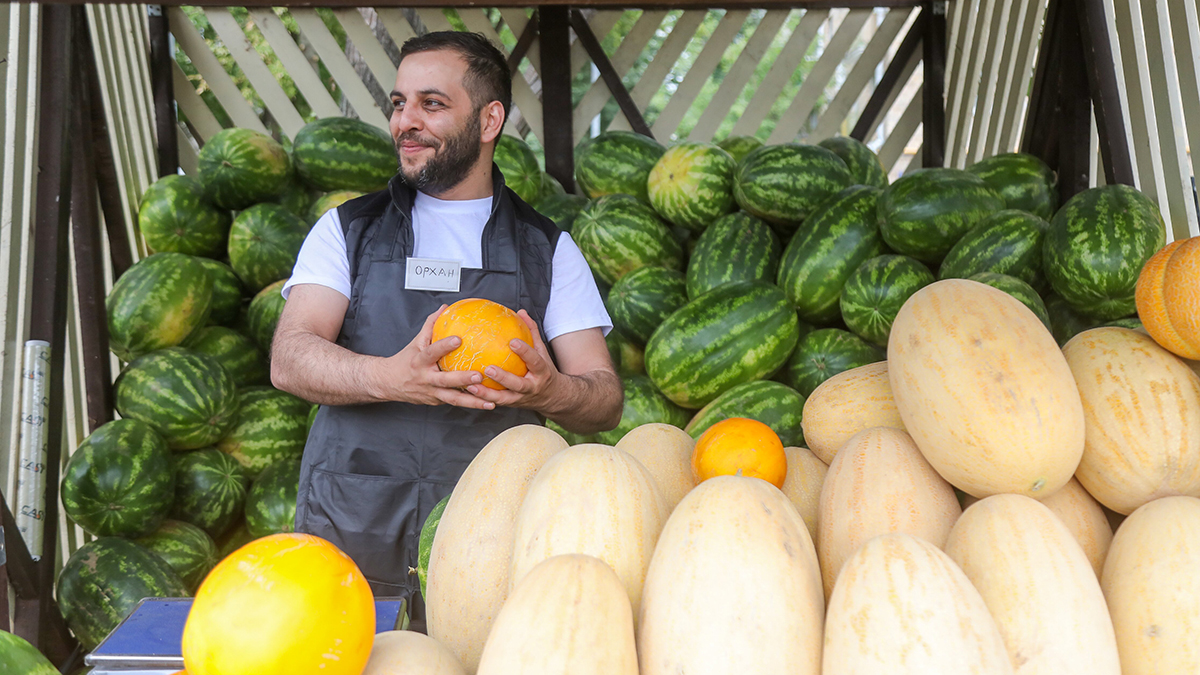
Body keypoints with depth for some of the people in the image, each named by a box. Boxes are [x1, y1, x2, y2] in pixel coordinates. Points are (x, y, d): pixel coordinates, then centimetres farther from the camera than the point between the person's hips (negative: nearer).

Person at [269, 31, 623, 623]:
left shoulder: (549, 250, 11)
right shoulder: (347, 230, 11)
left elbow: (605, 400, 4)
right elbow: (289, 359, -4)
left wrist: (550, 391, -20)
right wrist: (391, 377, -24)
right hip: (351, 539, 0)